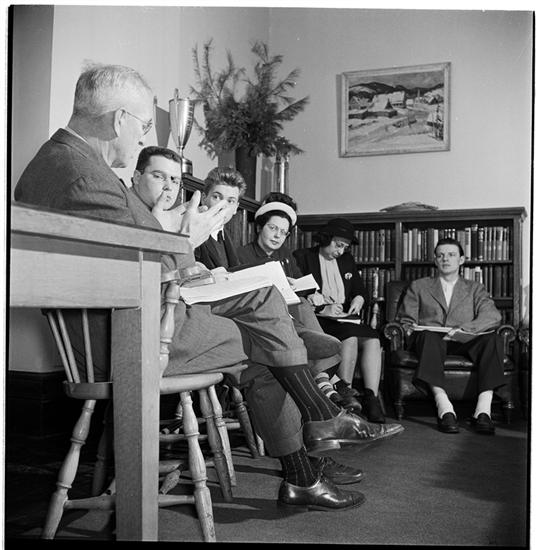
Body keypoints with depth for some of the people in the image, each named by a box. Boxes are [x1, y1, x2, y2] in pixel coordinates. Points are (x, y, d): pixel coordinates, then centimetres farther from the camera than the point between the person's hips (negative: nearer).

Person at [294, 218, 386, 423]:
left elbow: (361, 290, 23)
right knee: (351, 337, -33)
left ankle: (371, 398, -29)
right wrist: (322, 309, -19)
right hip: (316, 321, -5)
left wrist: (358, 299, -1)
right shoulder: (302, 257, 2)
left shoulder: (347, 260, 22)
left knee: (372, 339, -24)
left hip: (345, 320, 6)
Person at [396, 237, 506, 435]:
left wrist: (464, 329, -16)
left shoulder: (474, 289, 22)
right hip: (429, 342, -1)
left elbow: (493, 317, 4)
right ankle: (444, 409, -48)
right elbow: (405, 320, 14)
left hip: (464, 342, 1)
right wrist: (410, 328, -12)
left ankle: (483, 410, -38)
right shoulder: (418, 286, 23)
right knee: (429, 336, -37)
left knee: (492, 338, -30)